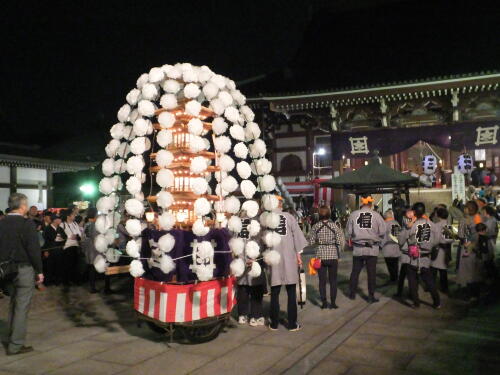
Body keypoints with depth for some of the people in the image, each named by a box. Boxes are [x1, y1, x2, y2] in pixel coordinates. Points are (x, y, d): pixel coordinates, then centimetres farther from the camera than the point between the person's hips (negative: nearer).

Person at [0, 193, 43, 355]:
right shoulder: (27, 224, -14)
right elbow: (34, 249, -16)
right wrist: (39, 271, -8)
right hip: (24, 269, -6)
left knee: (13, 305, 20)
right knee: (22, 308, 2)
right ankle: (16, 345, 7)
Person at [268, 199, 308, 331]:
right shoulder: (289, 217, -2)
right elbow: (297, 235, -2)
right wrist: (298, 254, 5)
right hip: (289, 258, -1)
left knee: (275, 292, 9)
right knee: (291, 293, 7)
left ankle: (274, 323, 16)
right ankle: (292, 324, 11)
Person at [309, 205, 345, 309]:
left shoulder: (315, 226, -4)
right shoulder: (335, 225, -7)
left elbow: (311, 242, -1)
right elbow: (340, 242, -7)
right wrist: (338, 254, 8)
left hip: (320, 256, 1)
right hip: (333, 255, 0)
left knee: (322, 281, 9)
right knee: (333, 280, 10)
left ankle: (324, 303, 10)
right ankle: (333, 303, 11)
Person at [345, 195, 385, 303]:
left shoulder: (353, 214, -4)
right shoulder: (376, 215, -7)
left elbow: (348, 232, 0)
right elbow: (382, 232, -4)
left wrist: (351, 241, 17)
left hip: (358, 248, 2)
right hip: (372, 249, -1)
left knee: (355, 271, 14)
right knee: (371, 273, 7)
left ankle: (352, 293, 23)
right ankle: (371, 296, 10)